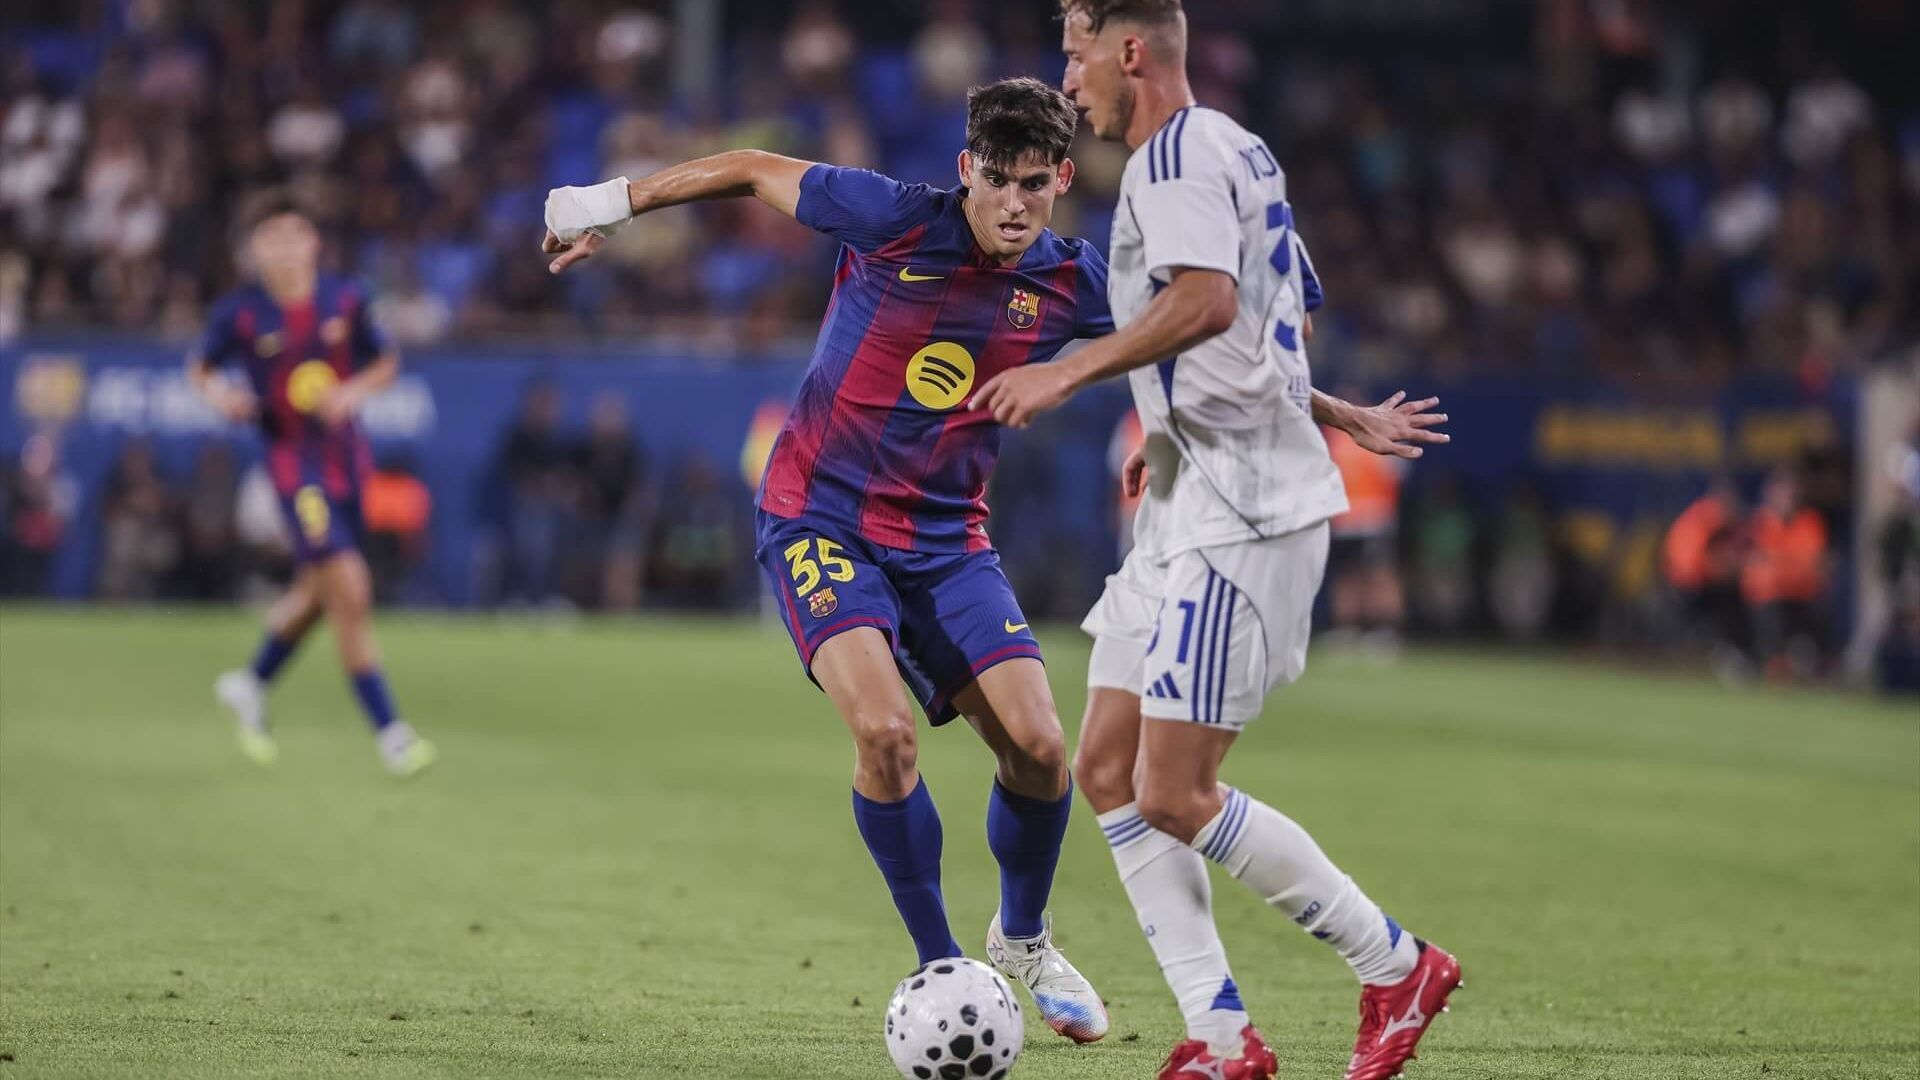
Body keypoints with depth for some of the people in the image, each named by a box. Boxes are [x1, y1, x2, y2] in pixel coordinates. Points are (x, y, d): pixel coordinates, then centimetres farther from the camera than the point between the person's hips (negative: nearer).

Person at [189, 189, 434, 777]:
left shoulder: (345, 300, -3)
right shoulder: (239, 314, -10)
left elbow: (386, 361, 10)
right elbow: (200, 367, 6)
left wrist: (355, 390, -10)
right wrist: (218, 393, -15)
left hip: (346, 456, 5)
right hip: (292, 459, -5)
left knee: (316, 589, 18)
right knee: (350, 589, -16)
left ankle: (252, 683, 44)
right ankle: (387, 728, -10)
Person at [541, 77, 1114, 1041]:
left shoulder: (1071, 283, -6)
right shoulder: (894, 219, -15)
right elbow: (753, 170, -2)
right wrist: (604, 205, 5)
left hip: (946, 540, 3)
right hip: (821, 518, -3)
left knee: (1037, 746, -11)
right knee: (884, 731, -25)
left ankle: (1022, 939, 21)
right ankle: (939, 968, -5)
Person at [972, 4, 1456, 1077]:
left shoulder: (1177, 153, -11)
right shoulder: (1240, 152, 21)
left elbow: (1209, 300, -27)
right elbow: (1284, 321, 30)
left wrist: (1070, 374, -24)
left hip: (1241, 510, -11)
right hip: (1192, 506, 11)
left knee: (1175, 797, -12)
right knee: (1109, 769, 6)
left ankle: (1398, 965, 2)